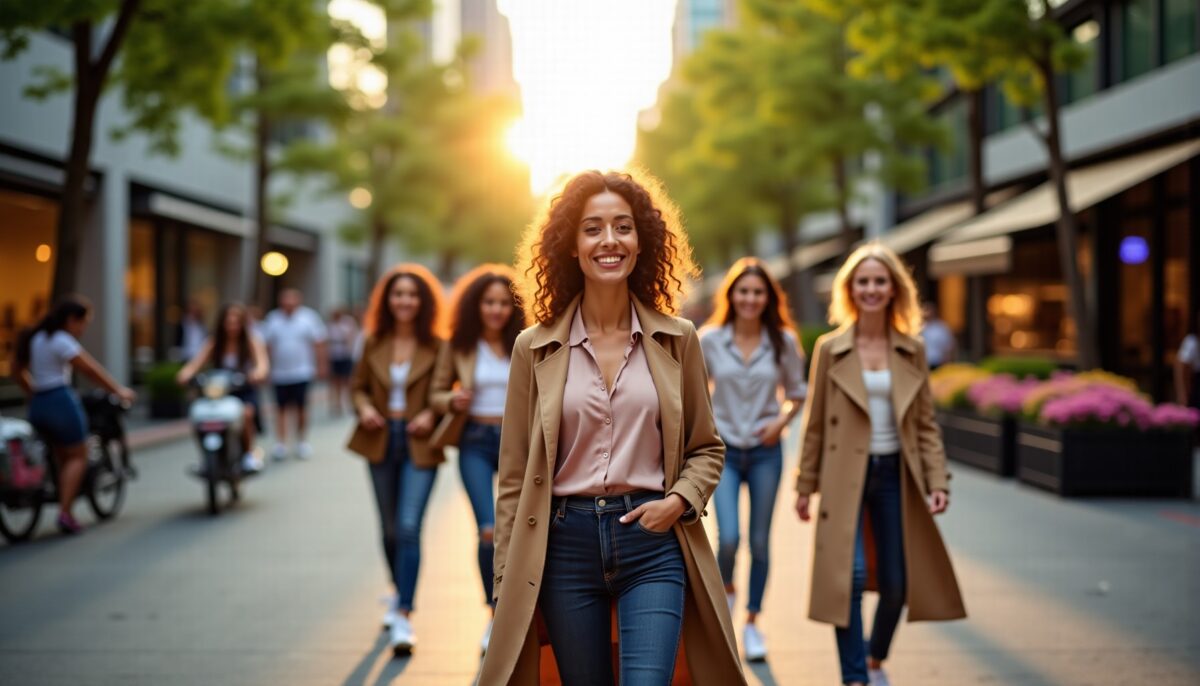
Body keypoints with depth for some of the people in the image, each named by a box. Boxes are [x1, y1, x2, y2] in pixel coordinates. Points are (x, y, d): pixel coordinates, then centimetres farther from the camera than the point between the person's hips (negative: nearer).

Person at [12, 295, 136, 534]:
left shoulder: (34, 338, 16)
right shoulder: (62, 341, -10)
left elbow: (18, 370, 21)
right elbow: (91, 370, -11)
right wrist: (119, 390, -4)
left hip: (37, 406, 8)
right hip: (60, 402, -8)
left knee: (62, 457, 14)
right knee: (77, 457, -1)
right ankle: (65, 513, -11)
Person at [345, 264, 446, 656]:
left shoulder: (436, 347, -6)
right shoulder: (374, 344, 3)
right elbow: (358, 385, 12)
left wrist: (431, 414, -16)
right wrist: (364, 408, -7)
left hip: (419, 445, -4)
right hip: (381, 443, 4)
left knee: (409, 528, -13)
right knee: (390, 529, 16)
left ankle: (404, 617, -11)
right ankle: (400, 594, 38)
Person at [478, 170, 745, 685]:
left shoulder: (677, 339, 4)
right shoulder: (535, 348, 3)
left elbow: (706, 448, 14)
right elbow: (515, 477, 5)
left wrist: (680, 499, -7)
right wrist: (508, 586, 3)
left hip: (653, 543, 0)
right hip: (565, 545, 1)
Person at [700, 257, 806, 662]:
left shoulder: (783, 341, -2)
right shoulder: (710, 340, -4)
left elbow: (796, 393, 8)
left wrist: (781, 421, -9)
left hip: (765, 451, 1)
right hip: (724, 450, -1)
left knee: (760, 541, 6)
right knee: (728, 538, -12)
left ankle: (752, 622, 22)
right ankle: (725, 590, 21)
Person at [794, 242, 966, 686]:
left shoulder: (912, 351, 4)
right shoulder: (829, 349, -2)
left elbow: (926, 424, 6)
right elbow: (815, 424, 2)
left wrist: (937, 481, -4)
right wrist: (805, 486, 1)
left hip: (895, 474, 3)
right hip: (845, 477, -2)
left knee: (897, 584, 8)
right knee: (850, 576, -13)